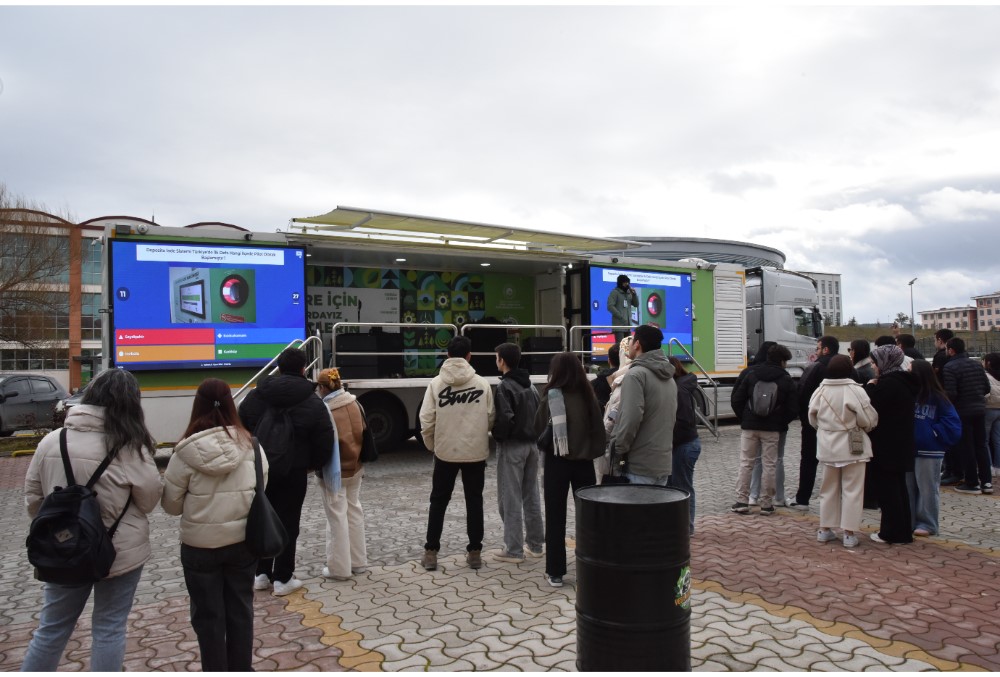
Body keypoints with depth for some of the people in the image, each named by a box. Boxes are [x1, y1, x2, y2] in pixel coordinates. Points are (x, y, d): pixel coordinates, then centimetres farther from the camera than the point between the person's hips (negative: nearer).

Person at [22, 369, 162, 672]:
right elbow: (149, 500, -7)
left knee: (51, 627, 19)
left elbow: (33, 499, 5)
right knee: (108, 629, 11)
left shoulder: (50, 441, -5)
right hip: (120, 552, -4)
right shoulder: (130, 447, -17)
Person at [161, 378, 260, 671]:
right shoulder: (249, 444, -8)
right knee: (241, 609, 16)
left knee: (208, 615, 13)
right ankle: (241, 670, 28)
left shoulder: (186, 452, -14)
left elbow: (171, 504, -4)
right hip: (244, 541, 2)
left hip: (200, 544, -2)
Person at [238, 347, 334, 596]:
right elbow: (324, 443, -6)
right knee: (287, 523, 5)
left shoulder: (256, 395, 3)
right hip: (292, 472, -4)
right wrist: (314, 465, 12)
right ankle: (282, 579, 11)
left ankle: (261, 573, 24)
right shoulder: (313, 403, -8)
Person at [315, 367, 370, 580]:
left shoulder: (324, 411, -20)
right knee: (354, 511, 17)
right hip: (355, 468, 6)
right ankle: (358, 562, 26)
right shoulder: (355, 404, -1)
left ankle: (339, 568, 11)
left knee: (337, 517, 3)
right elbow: (365, 434, 8)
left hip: (334, 472, -6)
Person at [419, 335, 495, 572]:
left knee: (438, 501, 13)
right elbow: (491, 418, -3)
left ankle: (430, 553, 15)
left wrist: (431, 445, 9)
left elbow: (427, 419, -7)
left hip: (445, 451, 0)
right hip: (476, 451, 0)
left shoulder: (436, 383, -6)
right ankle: (474, 552, 17)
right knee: (474, 501, 12)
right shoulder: (482, 383, -5)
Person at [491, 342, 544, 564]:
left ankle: (514, 550, 3)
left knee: (510, 498, -1)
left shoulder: (504, 386, -14)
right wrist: (533, 436, 13)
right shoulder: (530, 385, 11)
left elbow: (504, 418, -22)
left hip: (512, 446, -8)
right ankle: (535, 544, 22)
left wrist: (498, 437, -6)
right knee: (531, 495, 14)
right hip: (532, 445, 8)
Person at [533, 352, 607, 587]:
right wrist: (591, 450, 12)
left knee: (555, 517, 7)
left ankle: (555, 572, 11)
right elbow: (598, 429, 1)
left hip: (557, 461, -3)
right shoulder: (588, 396, -4)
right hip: (583, 460, 3)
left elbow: (539, 431, -5)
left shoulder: (551, 398, -12)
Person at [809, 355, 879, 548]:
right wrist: (864, 428, 10)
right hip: (852, 446, -4)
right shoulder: (855, 391, -16)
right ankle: (849, 533, 5)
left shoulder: (820, 391, -4)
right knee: (852, 490, 4)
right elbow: (868, 420, -12)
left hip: (827, 447, 4)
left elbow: (812, 418, 6)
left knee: (828, 488, 15)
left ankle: (825, 529, 21)